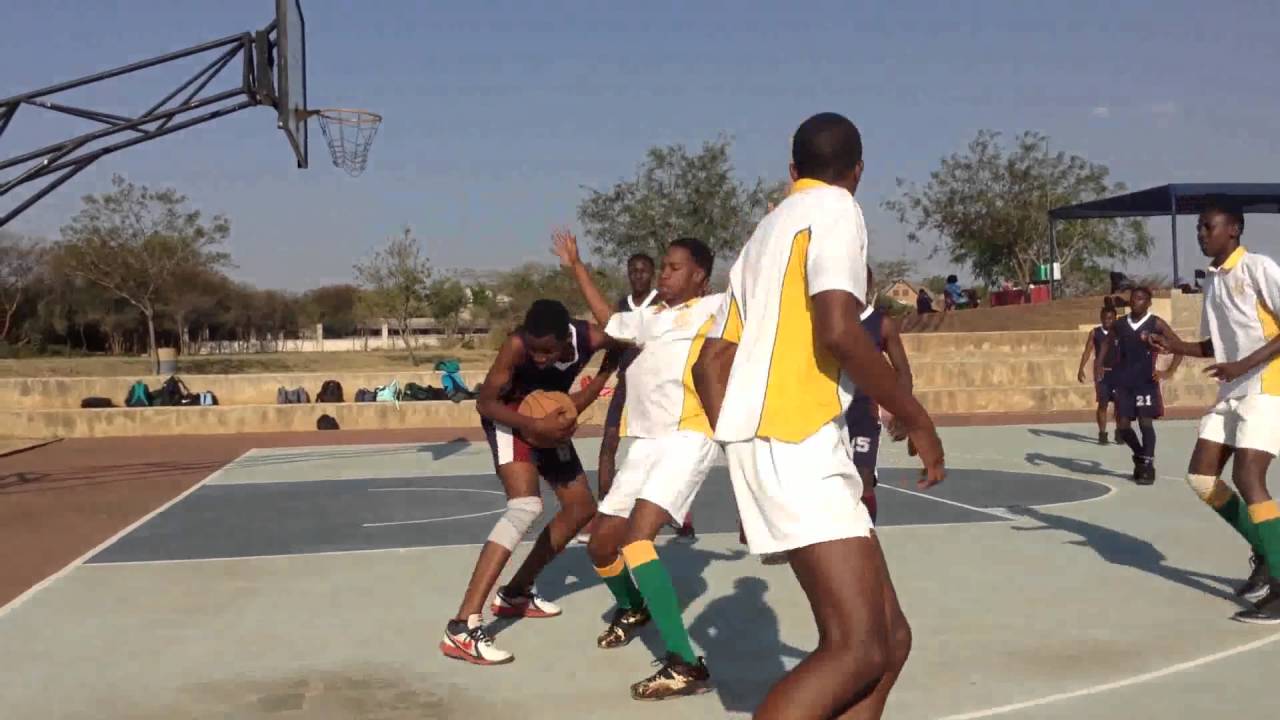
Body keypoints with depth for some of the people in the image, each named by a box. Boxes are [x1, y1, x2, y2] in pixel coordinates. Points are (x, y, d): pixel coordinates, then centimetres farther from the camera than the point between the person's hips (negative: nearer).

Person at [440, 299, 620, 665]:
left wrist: (590, 392, -13)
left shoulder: (592, 338, -25)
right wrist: (536, 426, -40)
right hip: (510, 417, -6)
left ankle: (515, 593, 25)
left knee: (581, 508, 10)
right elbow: (485, 403, -26)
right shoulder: (517, 345, -35)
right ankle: (462, 628, -33)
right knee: (526, 506, -27)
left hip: (550, 420, 7)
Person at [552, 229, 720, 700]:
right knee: (601, 546, 13)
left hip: (687, 440, -8)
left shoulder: (714, 308, 4)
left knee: (635, 538, -27)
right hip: (644, 443, 8)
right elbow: (607, 320, 41)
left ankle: (685, 665, -26)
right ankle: (632, 609, 47)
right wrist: (576, 267, 42)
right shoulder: (650, 317, 25)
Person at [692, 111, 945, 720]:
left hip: (771, 446, 9)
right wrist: (916, 420, -7)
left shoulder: (766, 231, 26)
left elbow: (710, 363, 22)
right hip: (795, 442, -9)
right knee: (859, 648, -14)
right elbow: (838, 331, -17)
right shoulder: (834, 208, 0)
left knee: (888, 636, 9)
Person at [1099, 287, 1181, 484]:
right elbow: (1107, 343, 23)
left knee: (1145, 422, -10)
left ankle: (1148, 464, -1)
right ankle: (1140, 457, 26)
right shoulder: (1120, 324, 7)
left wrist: (1169, 372, -13)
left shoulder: (1156, 324, -5)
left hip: (1146, 381, -4)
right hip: (1124, 382, 4)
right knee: (1122, 425, 3)